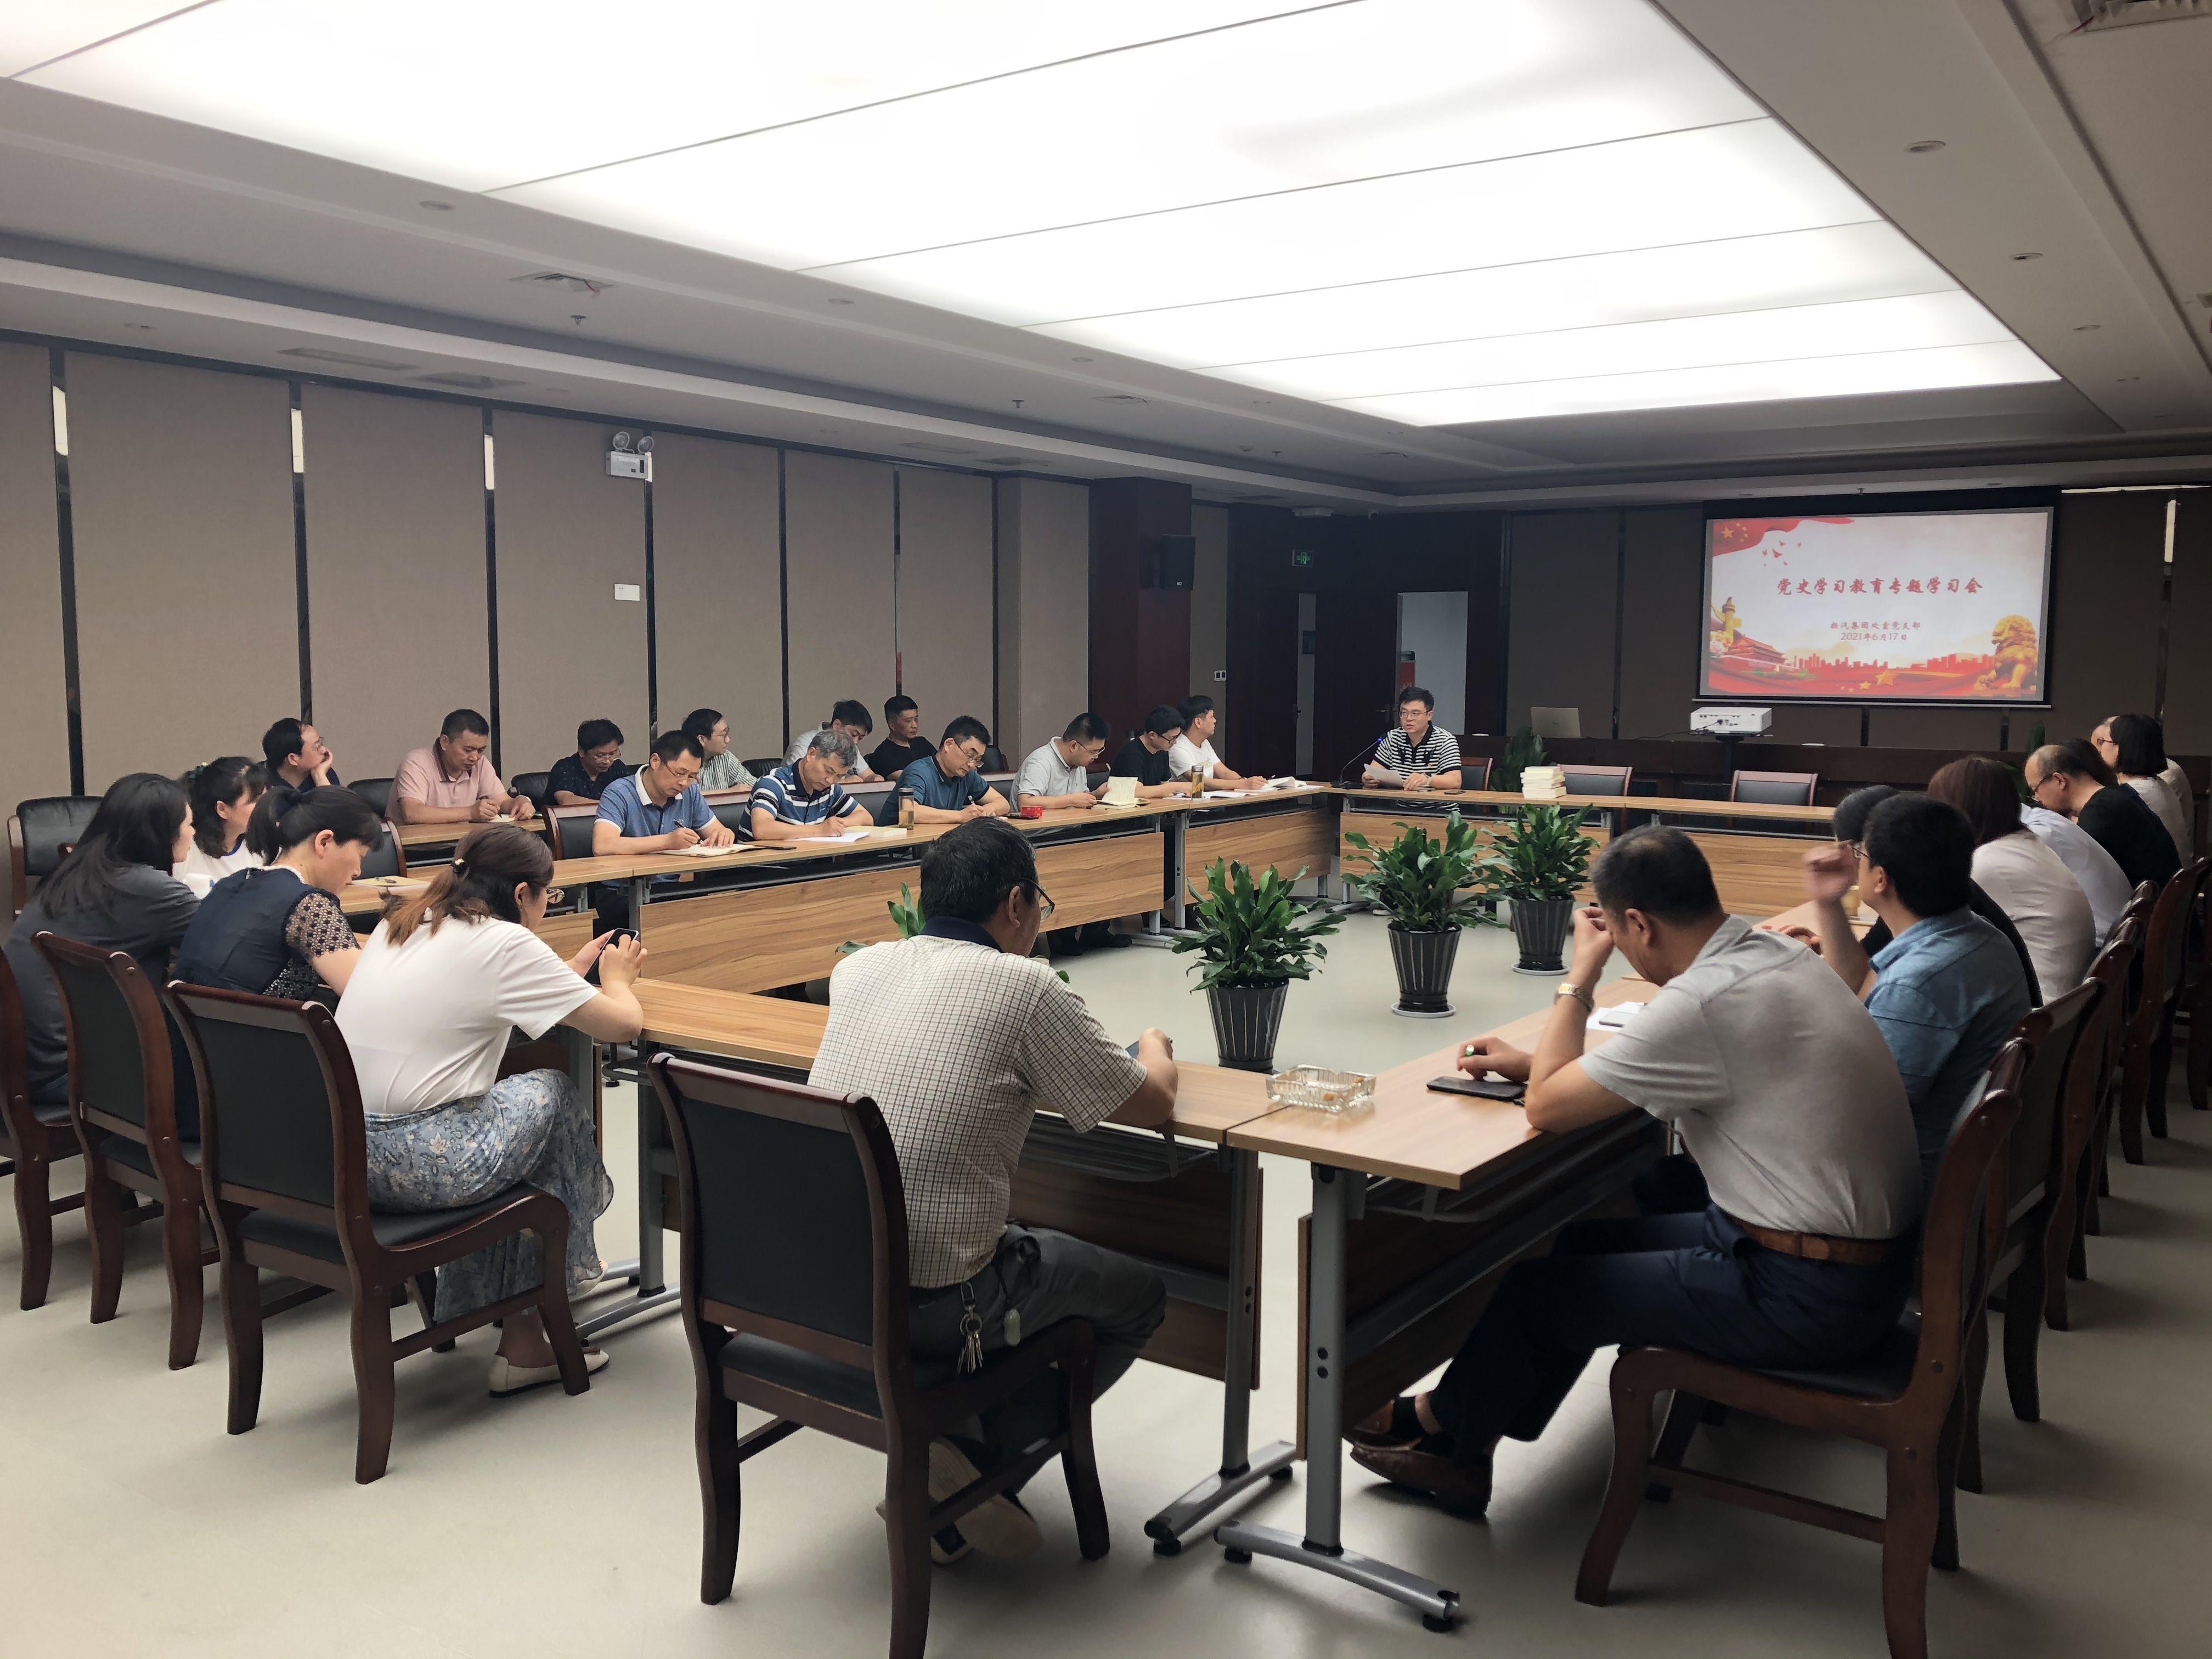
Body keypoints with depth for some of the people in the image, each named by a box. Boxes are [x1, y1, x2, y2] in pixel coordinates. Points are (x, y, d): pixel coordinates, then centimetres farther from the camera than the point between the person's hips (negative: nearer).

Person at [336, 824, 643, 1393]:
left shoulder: (400, 923, 13)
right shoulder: (506, 944, -10)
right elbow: (624, 1024, -7)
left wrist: (568, 972, 30)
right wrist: (618, 978, 15)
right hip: (414, 1164, -8)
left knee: (503, 1094, 27)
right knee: (558, 1097, 14)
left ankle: (477, 1304, 38)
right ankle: (526, 1341, 22)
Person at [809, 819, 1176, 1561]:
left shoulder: (857, 969, 5)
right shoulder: (1024, 986, -12)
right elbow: (1150, 1105, -2)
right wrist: (1155, 1047, 19)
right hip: (934, 1300, -6)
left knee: (1039, 1249, 33)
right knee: (1139, 1296, 18)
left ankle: (945, 1464, 18)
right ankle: (975, 1456, 3)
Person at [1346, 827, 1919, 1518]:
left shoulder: (1704, 1002, -27)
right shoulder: (1772, 954, 3)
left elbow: (1547, 1107, -17)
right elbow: (1650, 1066, 19)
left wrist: (1581, 976, -7)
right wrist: (1538, 1061, 14)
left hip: (1808, 1299, -10)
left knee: (1539, 1291, 2)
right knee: (1588, 1241, 18)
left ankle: (1444, 1425, 31)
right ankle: (1460, 1453, 27)